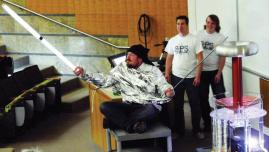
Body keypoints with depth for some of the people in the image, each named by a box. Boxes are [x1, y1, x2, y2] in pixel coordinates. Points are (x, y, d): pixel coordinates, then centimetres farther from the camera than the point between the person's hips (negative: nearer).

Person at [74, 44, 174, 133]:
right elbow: (104, 82, 16)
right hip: (129, 106, 3)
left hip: (148, 106, -2)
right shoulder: (121, 69, 14)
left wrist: (168, 91, -22)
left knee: (152, 110, -41)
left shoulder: (153, 70, 7)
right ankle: (133, 125, -34)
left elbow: (163, 86, 3)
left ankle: (116, 121, -29)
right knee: (104, 106, -25)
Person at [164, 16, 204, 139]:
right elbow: (169, 58, 10)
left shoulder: (194, 40, -5)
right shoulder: (172, 41, 6)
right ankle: (179, 130, 21)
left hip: (191, 77, -3)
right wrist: (167, 74, 1)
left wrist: (198, 76, -13)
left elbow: (200, 58, -7)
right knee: (178, 105, 11)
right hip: (176, 77, 3)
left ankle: (197, 130, 15)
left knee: (195, 104, 3)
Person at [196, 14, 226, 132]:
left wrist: (219, 73, -10)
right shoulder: (199, 35, 1)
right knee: (203, 98, 8)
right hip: (201, 71, 2)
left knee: (220, 96, -2)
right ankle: (207, 123, 21)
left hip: (215, 71, -2)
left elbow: (223, 57, -4)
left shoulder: (220, 38, -4)